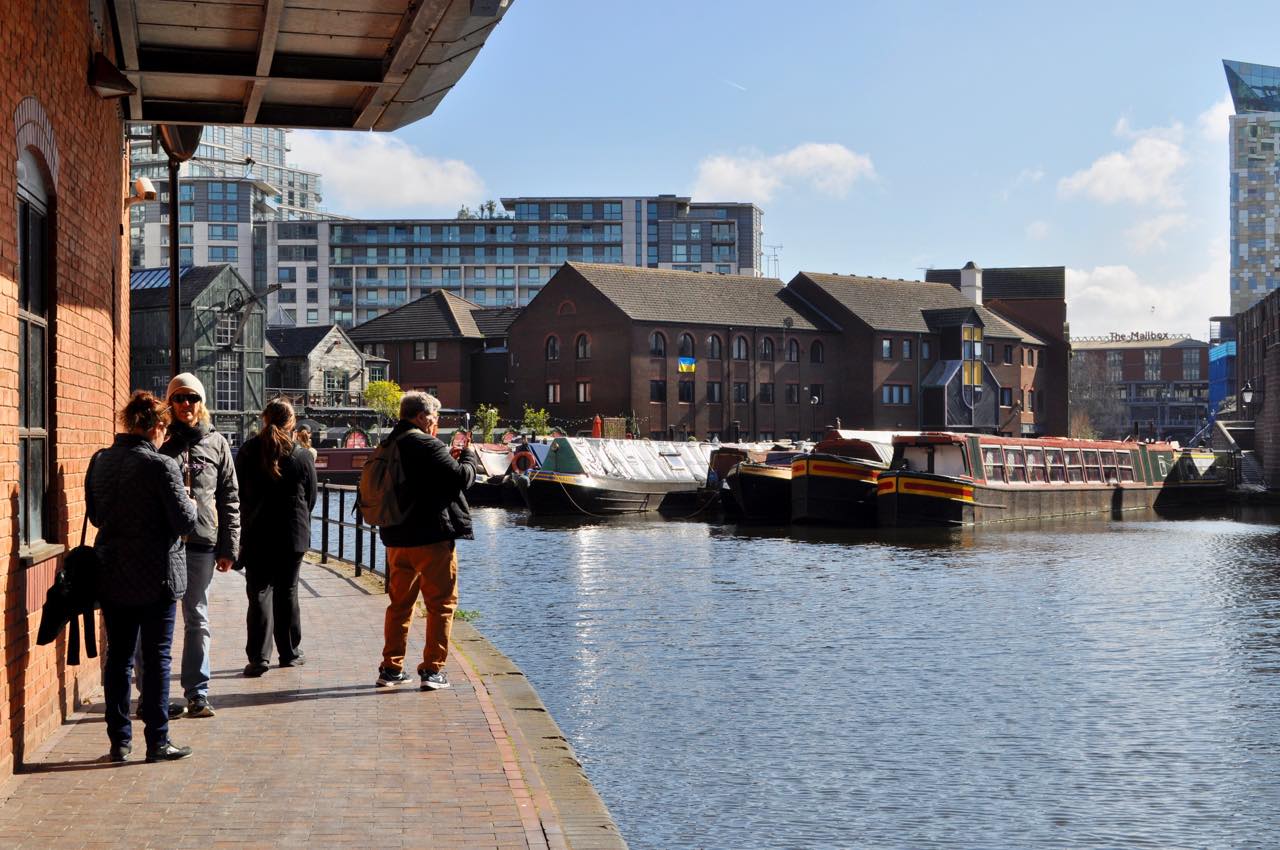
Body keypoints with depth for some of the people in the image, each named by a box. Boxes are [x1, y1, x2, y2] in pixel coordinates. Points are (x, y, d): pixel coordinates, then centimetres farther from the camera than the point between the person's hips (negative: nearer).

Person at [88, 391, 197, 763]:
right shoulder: (162, 465, -15)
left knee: (118, 656, 11)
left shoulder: (101, 462, 3)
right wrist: (190, 504, 5)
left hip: (111, 576, 5)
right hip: (156, 576, -5)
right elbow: (185, 522, -15)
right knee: (157, 657, 3)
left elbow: (95, 515, 14)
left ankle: (119, 740, 15)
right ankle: (158, 742, 6)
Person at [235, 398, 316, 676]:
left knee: (259, 592, 2)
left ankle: (259, 656, -5)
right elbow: (311, 498, 2)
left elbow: (238, 492, 5)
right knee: (287, 592, 11)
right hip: (293, 536, 0)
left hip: (256, 535, 0)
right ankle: (289, 652, 18)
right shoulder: (302, 456, -8)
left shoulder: (247, 451, -4)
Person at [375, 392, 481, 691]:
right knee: (441, 603, 2)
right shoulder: (427, 446, -15)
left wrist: (451, 458, 15)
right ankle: (433, 669, 0)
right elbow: (461, 478, -16)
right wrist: (469, 456, 3)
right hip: (432, 537, -8)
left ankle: (391, 668, 17)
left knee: (400, 602, 16)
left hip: (396, 539, 8)